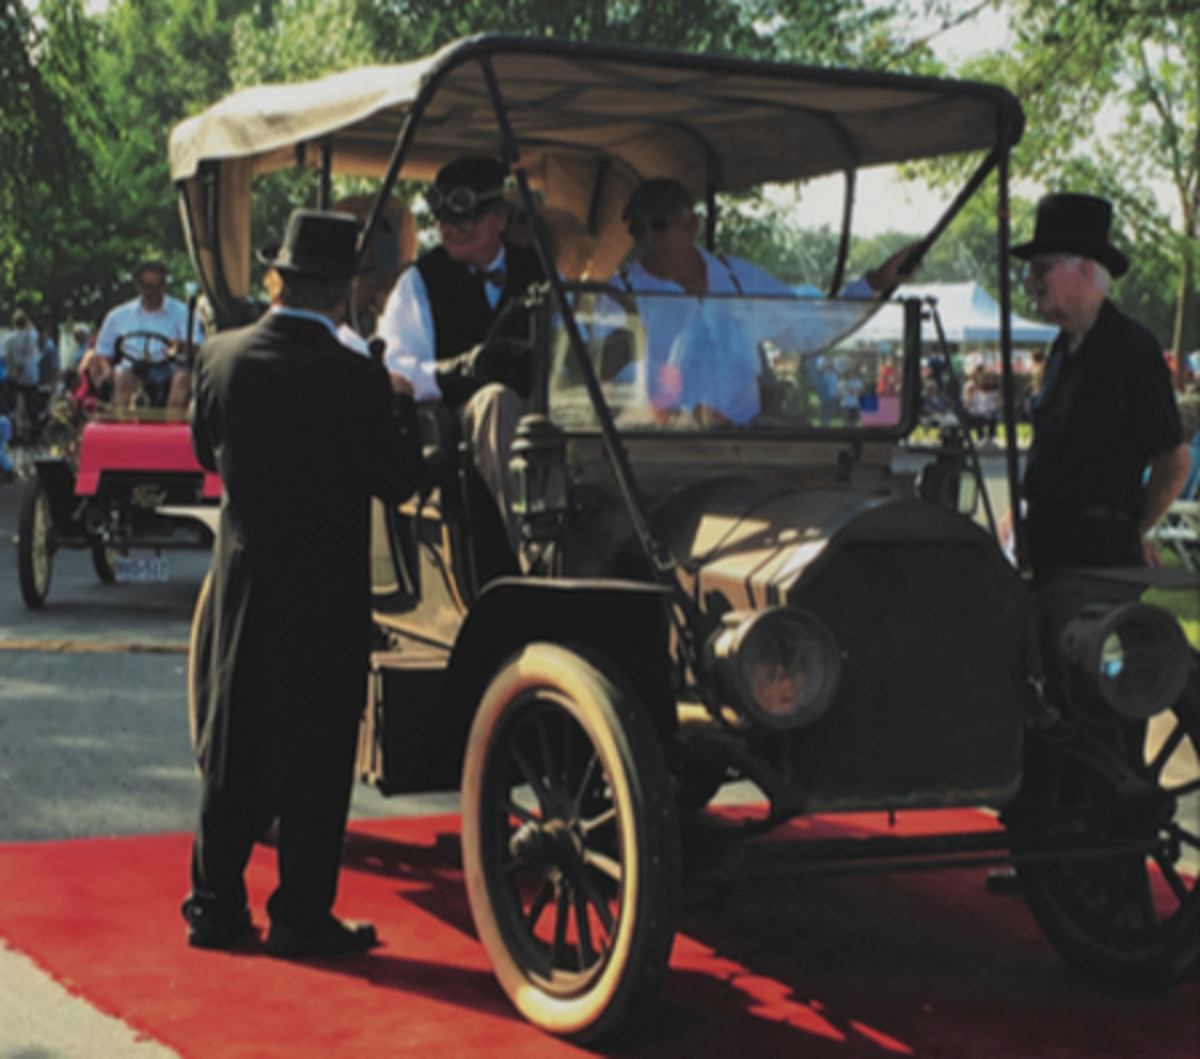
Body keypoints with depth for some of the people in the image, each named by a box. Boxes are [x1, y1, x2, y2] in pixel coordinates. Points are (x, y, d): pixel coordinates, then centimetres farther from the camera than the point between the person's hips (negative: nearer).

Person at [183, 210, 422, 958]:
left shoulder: (221, 356, -3)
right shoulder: (356, 378, -17)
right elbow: (397, 481, -10)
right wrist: (401, 406, 5)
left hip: (242, 580, 5)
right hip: (326, 590, -5)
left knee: (233, 746, 15)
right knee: (314, 756, 5)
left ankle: (215, 904, 21)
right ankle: (302, 917, 10)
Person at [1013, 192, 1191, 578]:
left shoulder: (1133, 348, -9)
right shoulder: (1063, 349, 16)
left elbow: (1175, 461, -6)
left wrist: (1134, 534, 4)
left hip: (1100, 547, -8)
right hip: (1046, 541, 8)